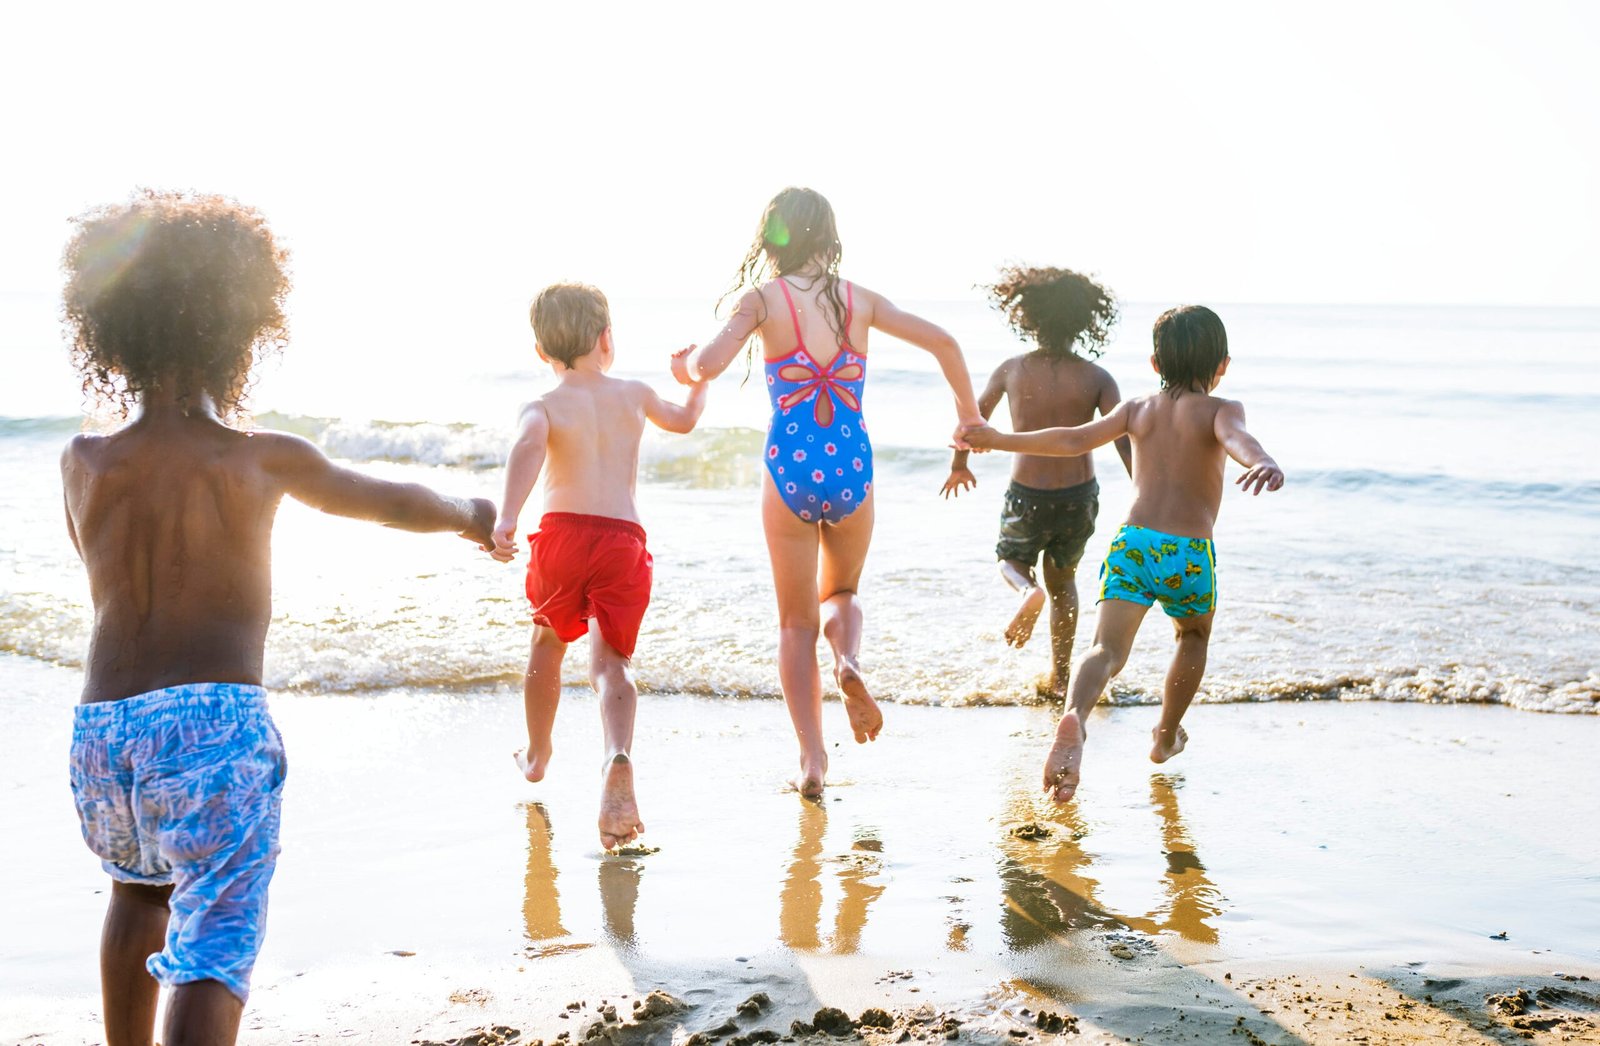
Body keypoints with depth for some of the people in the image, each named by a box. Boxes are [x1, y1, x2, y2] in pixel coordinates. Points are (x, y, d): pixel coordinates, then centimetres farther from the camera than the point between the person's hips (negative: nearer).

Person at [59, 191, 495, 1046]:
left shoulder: (83, 463, 6)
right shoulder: (264, 460, 0)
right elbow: (393, 502, 17)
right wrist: (470, 514, 37)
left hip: (101, 727, 5)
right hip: (212, 720, -5)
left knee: (139, 887, 31)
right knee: (214, 941, -6)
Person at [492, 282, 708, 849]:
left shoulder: (543, 407, 5)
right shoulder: (635, 394, 16)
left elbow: (528, 448, -18)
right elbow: (684, 420, 37)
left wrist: (506, 519, -31)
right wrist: (699, 381, 58)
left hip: (562, 532, 0)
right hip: (625, 539, 1)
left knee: (548, 643, 24)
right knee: (611, 661, -1)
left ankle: (537, 754, 44)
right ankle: (618, 758, -32)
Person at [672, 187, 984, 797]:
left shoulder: (763, 297, -2)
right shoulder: (859, 299, 7)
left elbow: (707, 365, -15)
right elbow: (942, 342, 7)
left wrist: (683, 367, 8)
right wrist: (968, 414, 20)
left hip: (790, 469, -2)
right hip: (851, 467, 2)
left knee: (797, 622, 12)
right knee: (840, 593, 26)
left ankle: (812, 761, 4)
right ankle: (849, 662, -7)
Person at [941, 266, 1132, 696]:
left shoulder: (1012, 371, -6)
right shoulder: (1097, 379, -8)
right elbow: (1125, 443, -14)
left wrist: (959, 465, 26)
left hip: (1027, 497, -1)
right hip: (1080, 497, 1)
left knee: (1011, 560, 26)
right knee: (1063, 580, 24)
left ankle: (1027, 590, -11)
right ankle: (1060, 676, 27)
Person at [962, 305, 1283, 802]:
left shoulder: (1137, 409, 14)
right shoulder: (1221, 410, 4)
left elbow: (1075, 439, 6)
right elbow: (1236, 438, -20)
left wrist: (1000, 441, 15)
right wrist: (1262, 462, -42)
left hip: (1132, 542, 2)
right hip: (1190, 552, -1)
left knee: (1107, 649, -11)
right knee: (1194, 636, 28)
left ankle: (1074, 717, -43)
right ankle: (1166, 736, 38)